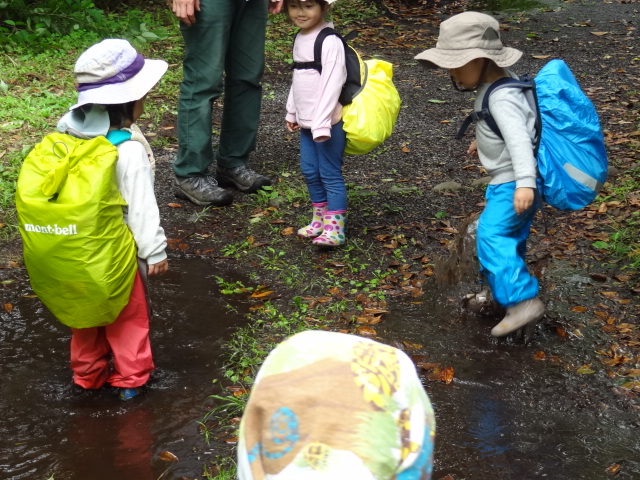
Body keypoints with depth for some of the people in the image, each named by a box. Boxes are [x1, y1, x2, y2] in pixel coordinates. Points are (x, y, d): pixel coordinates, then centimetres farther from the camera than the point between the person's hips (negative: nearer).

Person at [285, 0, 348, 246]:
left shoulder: (329, 42, -18)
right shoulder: (300, 38, 9)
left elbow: (331, 84, -23)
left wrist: (321, 124, -26)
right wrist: (292, 112, 20)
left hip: (328, 122, -8)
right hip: (306, 122, 9)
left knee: (330, 174, -3)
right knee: (309, 172, 14)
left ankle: (334, 228, 4)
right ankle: (319, 220, 28)